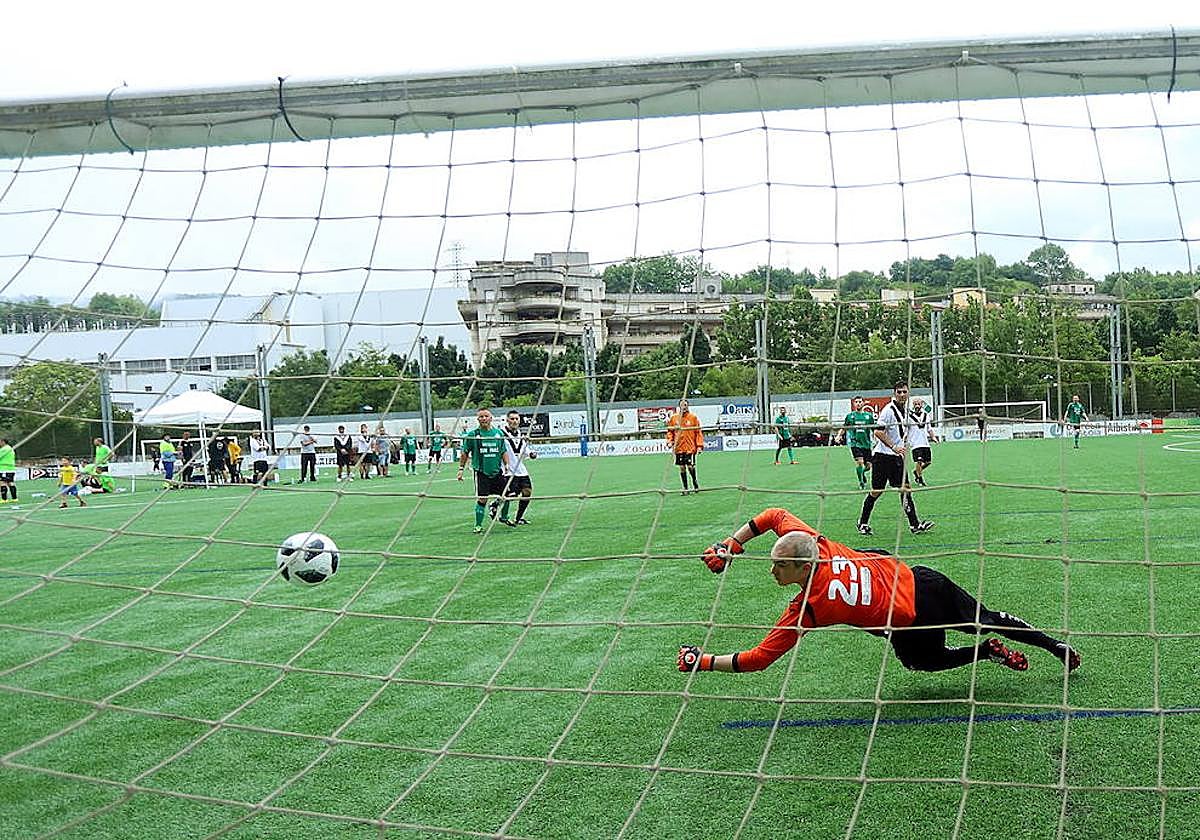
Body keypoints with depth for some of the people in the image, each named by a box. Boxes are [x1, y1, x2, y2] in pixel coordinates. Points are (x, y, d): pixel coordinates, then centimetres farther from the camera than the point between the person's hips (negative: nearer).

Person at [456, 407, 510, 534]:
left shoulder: (498, 433, 6)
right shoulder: (472, 434, -3)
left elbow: (504, 451, 14)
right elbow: (465, 453, 4)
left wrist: (507, 465, 3)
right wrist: (461, 469, 2)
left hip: (497, 471, 4)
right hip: (481, 472, -3)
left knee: (505, 495, 6)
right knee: (482, 499, -6)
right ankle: (478, 526, 5)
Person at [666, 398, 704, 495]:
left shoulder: (693, 417, 1)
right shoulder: (674, 418, 7)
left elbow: (699, 432, 1)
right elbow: (670, 431, 15)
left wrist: (699, 445, -4)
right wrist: (670, 441, 0)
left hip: (690, 447, -3)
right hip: (679, 448, 3)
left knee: (690, 466, -7)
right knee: (682, 468, 5)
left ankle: (694, 482, 21)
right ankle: (685, 489, 14)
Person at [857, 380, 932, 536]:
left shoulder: (905, 409, 12)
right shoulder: (888, 410, -14)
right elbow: (878, 432, -21)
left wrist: (903, 446, 17)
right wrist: (894, 447, -24)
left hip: (897, 456, 7)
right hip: (882, 455, -7)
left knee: (905, 489, 1)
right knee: (876, 491, -2)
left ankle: (914, 524, 0)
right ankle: (863, 523, 12)